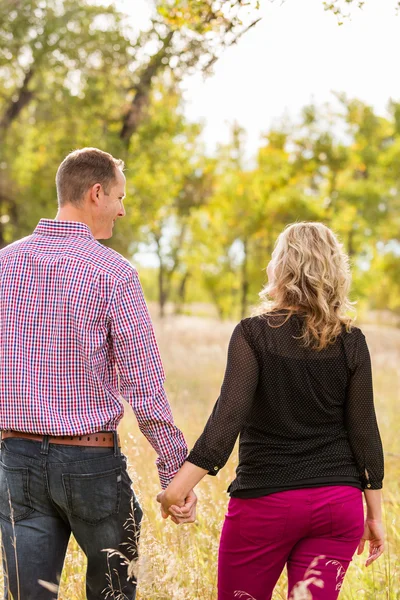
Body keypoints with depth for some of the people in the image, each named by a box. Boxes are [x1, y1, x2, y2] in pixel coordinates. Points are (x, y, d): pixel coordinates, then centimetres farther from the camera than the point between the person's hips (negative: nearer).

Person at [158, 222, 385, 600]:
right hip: (338, 503, 3)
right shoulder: (351, 342, 0)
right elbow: (364, 434, 1)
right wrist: (374, 514, 9)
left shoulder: (254, 334, -8)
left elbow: (229, 416, -18)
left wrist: (180, 485, -20)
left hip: (266, 501, -3)